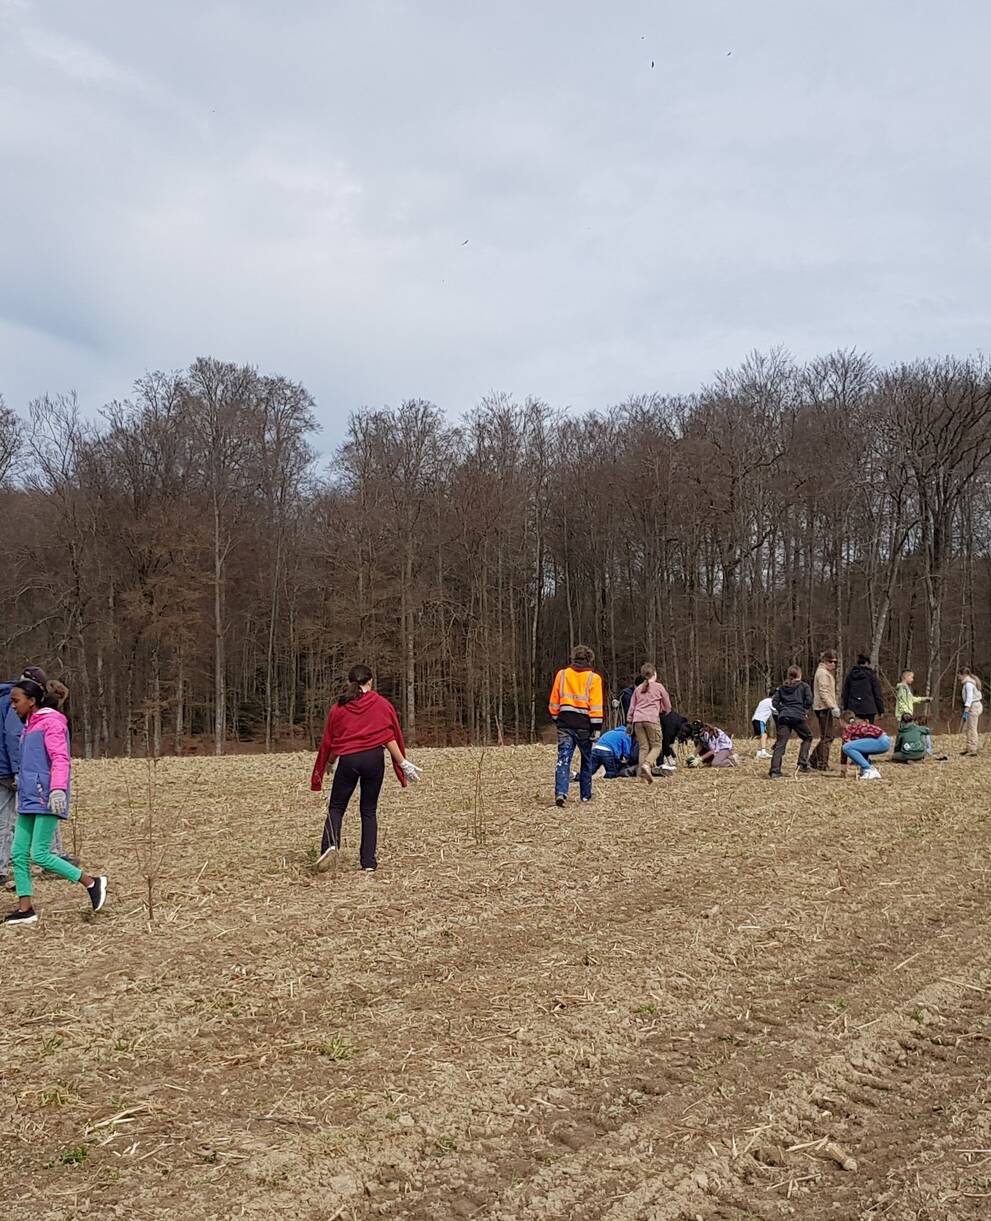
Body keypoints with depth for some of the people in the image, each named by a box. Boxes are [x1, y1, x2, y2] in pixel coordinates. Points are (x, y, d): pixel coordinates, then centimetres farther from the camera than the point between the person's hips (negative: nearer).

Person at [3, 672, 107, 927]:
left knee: (39, 854, -10)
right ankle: (25, 908, 12)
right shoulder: (31, 724, 18)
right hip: (28, 800, 9)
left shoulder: (51, 722, -10)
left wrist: (58, 789, -32)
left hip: (45, 800, -9)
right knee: (18, 853, 6)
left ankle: (92, 881, -1)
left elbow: (60, 759, -20)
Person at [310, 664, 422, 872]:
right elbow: (388, 737, -2)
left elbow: (329, 742, 10)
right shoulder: (382, 704, 5)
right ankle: (368, 862, 5)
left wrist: (328, 764, 27)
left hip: (347, 760, 0)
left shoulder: (338, 708, 8)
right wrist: (403, 763, 0)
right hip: (374, 758, 0)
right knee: (369, 811, 9)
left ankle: (330, 844, -18)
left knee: (336, 807, 9)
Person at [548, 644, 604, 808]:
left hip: (564, 722, 1)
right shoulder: (593, 678, -1)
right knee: (586, 760, 15)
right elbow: (596, 705, -7)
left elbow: (554, 702, 9)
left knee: (563, 759, -4)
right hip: (584, 723, -1)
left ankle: (560, 792, -24)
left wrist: (556, 719, 18)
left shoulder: (561, 674, 7)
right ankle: (586, 795, 22)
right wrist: (596, 727, -6)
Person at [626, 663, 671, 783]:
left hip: (637, 719, 4)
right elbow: (667, 707, 13)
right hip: (652, 719, -4)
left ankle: (643, 775, -2)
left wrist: (629, 722, 23)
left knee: (643, 747, 5)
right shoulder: (659, 686, 9)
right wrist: (661, 712, 33)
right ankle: (647, 764, -25)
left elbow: (632, 707, 19)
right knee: (656, 746, 1)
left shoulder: (638, 689, 20)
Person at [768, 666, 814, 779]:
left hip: (784, 717, 3)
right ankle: (802, 764, 13)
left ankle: (775, 771, -13)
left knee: (780, 744, -2)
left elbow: (775, 701, 9)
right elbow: (809, 701, -5)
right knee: (807, 737, 22)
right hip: (798, 717, -3)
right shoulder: (804, 686, 7)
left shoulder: (782, 687, 17)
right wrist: (805, 711, 10)